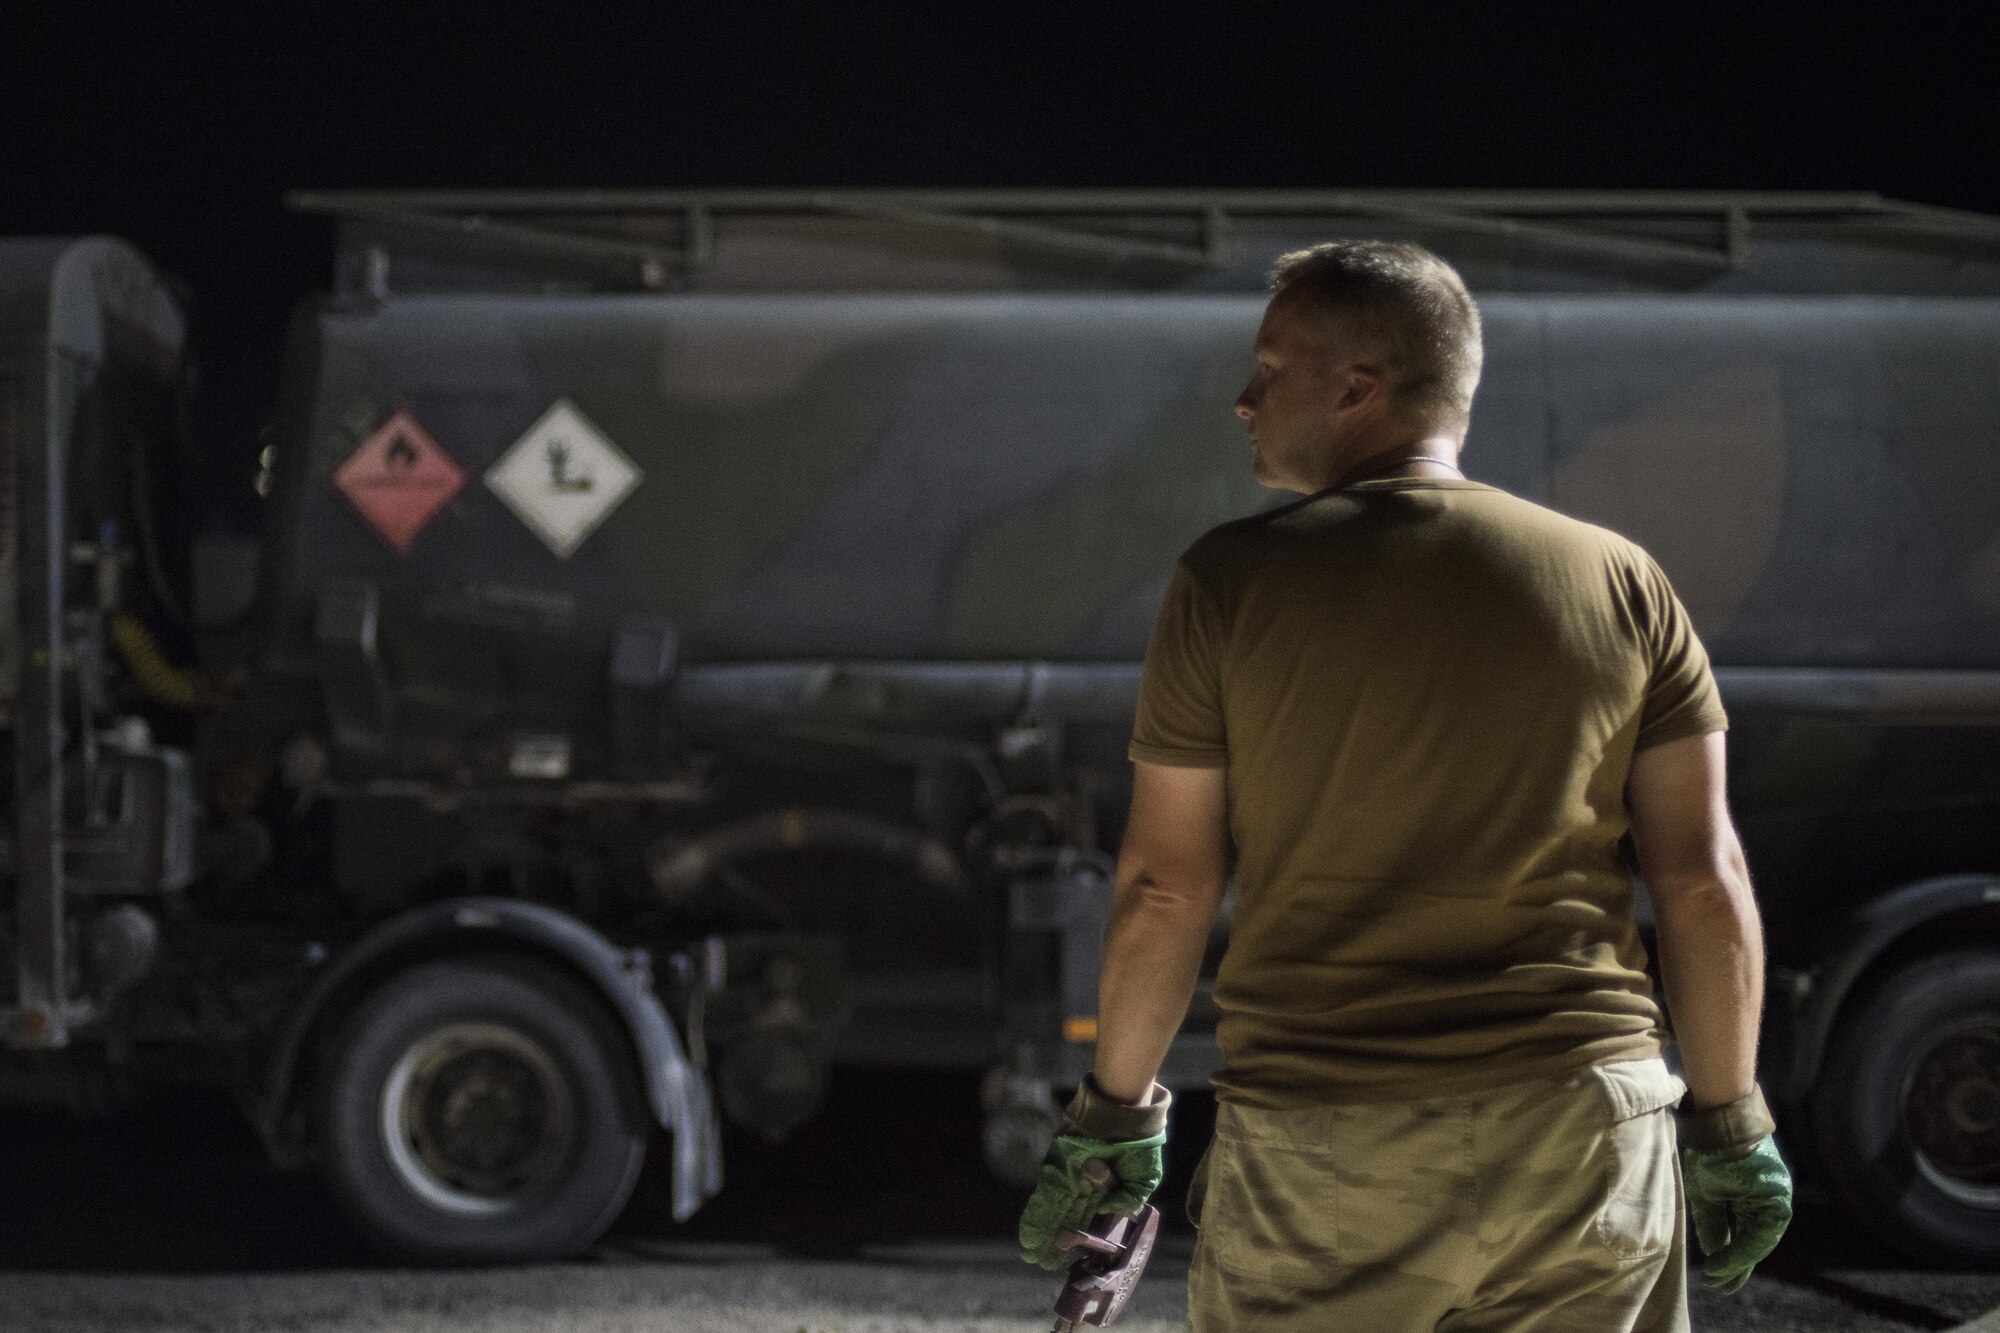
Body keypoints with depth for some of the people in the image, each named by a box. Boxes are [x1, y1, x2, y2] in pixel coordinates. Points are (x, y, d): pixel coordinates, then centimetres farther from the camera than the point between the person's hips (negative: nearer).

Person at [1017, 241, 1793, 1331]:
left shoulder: (1230, 581, -1)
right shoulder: (1621, 583, 4)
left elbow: (1164, 888, 0)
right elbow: (1704, 881, 2)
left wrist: (1113, 1116, 11)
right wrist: (1729, 1123, 11)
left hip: (1316, 1161, -2)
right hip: (1587, 1136, 2)